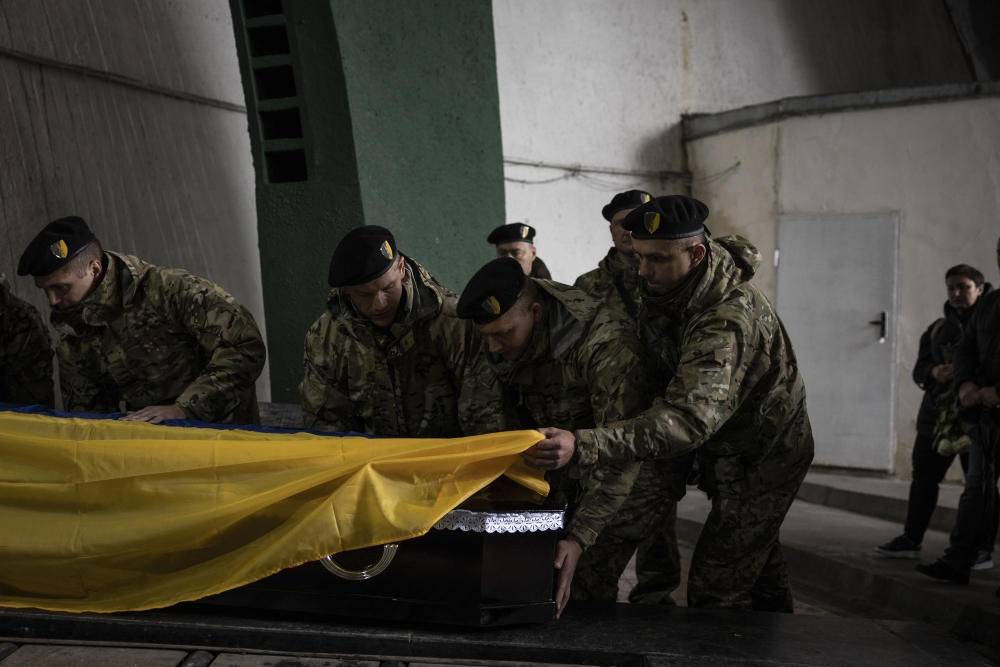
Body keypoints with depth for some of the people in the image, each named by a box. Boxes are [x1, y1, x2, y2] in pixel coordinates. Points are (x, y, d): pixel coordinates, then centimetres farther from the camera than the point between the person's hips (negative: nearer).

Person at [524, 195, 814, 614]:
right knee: (759, 565, 26)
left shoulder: (728, 318, -39)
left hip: (762, 462, -10)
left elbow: (691, 417, -52)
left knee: (714, 593, -14)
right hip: (737, 452, 10)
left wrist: (582, 447, -63)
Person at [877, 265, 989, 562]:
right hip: (937, 415, 6)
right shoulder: (938, 329, 15)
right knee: (923, 476, 10)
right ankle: (911, 540, 20)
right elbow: (919, 369, 12)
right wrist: (933, 373, -10)